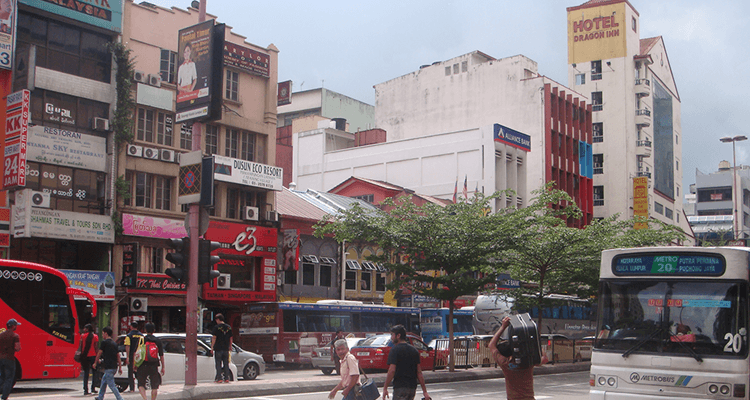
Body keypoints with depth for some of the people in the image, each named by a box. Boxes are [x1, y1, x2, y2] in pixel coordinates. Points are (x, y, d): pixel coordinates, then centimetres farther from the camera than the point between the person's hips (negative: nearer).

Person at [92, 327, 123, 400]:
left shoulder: (104, 342, -7)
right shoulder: (114, 343, 14)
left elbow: (99, 353, -2)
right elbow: (118, 356, 14)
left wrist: (95, 363, 12)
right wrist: (120, 367, 15)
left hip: (108, 367, -8)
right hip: (114, 366, 8)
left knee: (111, 385, -7)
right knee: (104, 380, 24)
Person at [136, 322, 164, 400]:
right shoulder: (158, 341, 3)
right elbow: (161, 355, 3)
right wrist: (163, 367, 9)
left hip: (143, 365, -1)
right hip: (154, 366, 1)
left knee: (141, 385, 8)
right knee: (154, 386, 7)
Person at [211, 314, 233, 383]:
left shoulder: (216, 327, -7)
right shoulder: (229, 327, 8)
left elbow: (214, 337, -10)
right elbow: (231, 338, 12)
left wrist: (212, 346, -4)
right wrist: (230, 346, 22)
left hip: (218, 348, -4)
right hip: (226, 348, 4)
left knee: (218, 364, 1)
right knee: (226, 364, 8)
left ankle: (219, 378, -2)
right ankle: (226, 378, 7)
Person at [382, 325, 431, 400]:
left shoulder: (395, 349, -7)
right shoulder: (414, 350, 13)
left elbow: (392, 370, -16)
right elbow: (419, 372, 10)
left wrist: (385, 388, -11)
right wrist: (424, 391, 9)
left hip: (400, 387, -7)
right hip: (413, 387, 7)